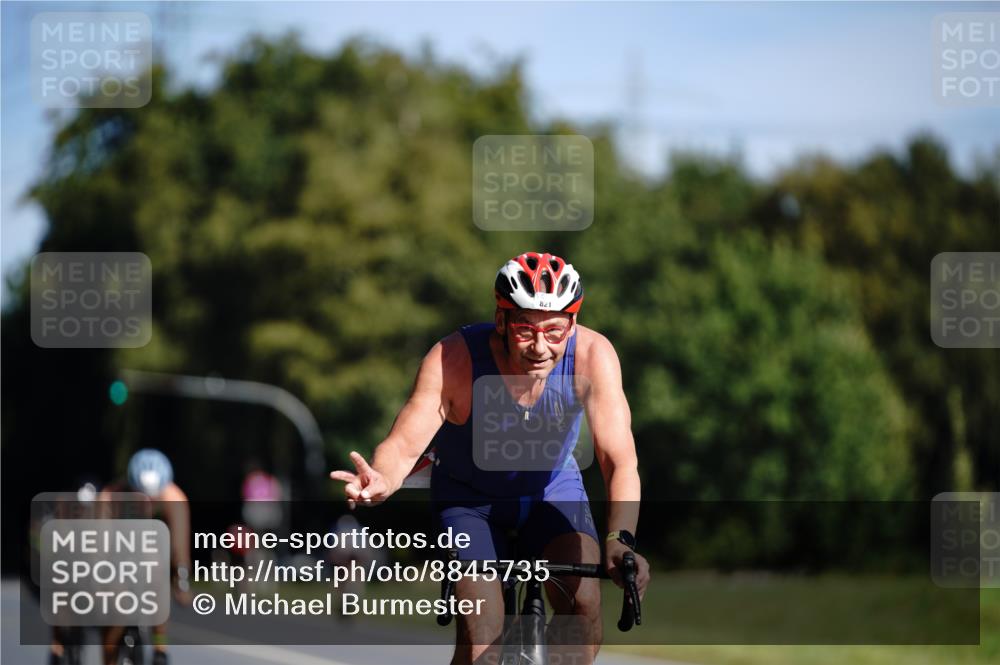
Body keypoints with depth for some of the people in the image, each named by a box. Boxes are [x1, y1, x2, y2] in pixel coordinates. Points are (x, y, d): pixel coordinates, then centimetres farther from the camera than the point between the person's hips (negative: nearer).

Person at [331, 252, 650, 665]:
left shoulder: (592, 355, -29)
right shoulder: (453, 360, -32)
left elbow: (621, 461, -32)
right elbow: (403, 445, -36)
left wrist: (619, 540, -49)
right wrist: (380, 482, -60)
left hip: (552, 488, 1)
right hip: (469, 498, -1)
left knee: (582, 604, -23)